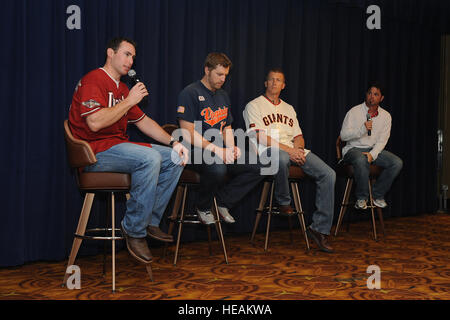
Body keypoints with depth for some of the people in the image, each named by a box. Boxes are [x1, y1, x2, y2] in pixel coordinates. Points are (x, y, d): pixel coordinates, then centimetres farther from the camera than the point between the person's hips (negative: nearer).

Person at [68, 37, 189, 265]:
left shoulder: (122, 88, 20)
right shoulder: (92, 81, -10)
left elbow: (143, 121, 22)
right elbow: (95, 123, -24)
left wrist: (173, 142, 9)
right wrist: (129, 101, -16)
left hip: (119, 147, 10)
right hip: (94, 152, -10)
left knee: (175, 159, 0)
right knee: (150, 158, -33)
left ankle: (150, 221, 2)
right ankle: (134, 230, -21)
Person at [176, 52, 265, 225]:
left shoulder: (223, 96, 19)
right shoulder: (190, 93, -7)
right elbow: (188, 133, -15)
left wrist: (231, 148, 0)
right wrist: (217, 150, -21)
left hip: (220, 149, 8)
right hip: (197, 151, -7)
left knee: (258, 167, -11)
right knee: (217, 168, -39)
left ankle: (223, 201, 2)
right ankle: (203, 207, -9)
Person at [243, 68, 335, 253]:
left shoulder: (289, 109, 27)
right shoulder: (254, 106, 7)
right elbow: (261, 137, -7)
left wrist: (298, 149, -5)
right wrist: (288, 150, -17)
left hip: (294, 150, 6)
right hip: (269, 151, -6)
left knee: (328, 175, -16)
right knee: (282, 158, -44)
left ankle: (320, 229, -13)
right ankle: (283, 202, -15)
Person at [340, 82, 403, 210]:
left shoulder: (386, 116, 6)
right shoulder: (354, 112, -4)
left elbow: (382, 141, 0)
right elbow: (343, 135, -10)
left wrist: (372, 154, -18)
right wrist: (362, 129, -25)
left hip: (374, 150, 4)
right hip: (354, 149, -4)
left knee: (397, 162, -20)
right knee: (361, 160, -39)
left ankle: (378, 195, -4)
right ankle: (361, 197, -19)